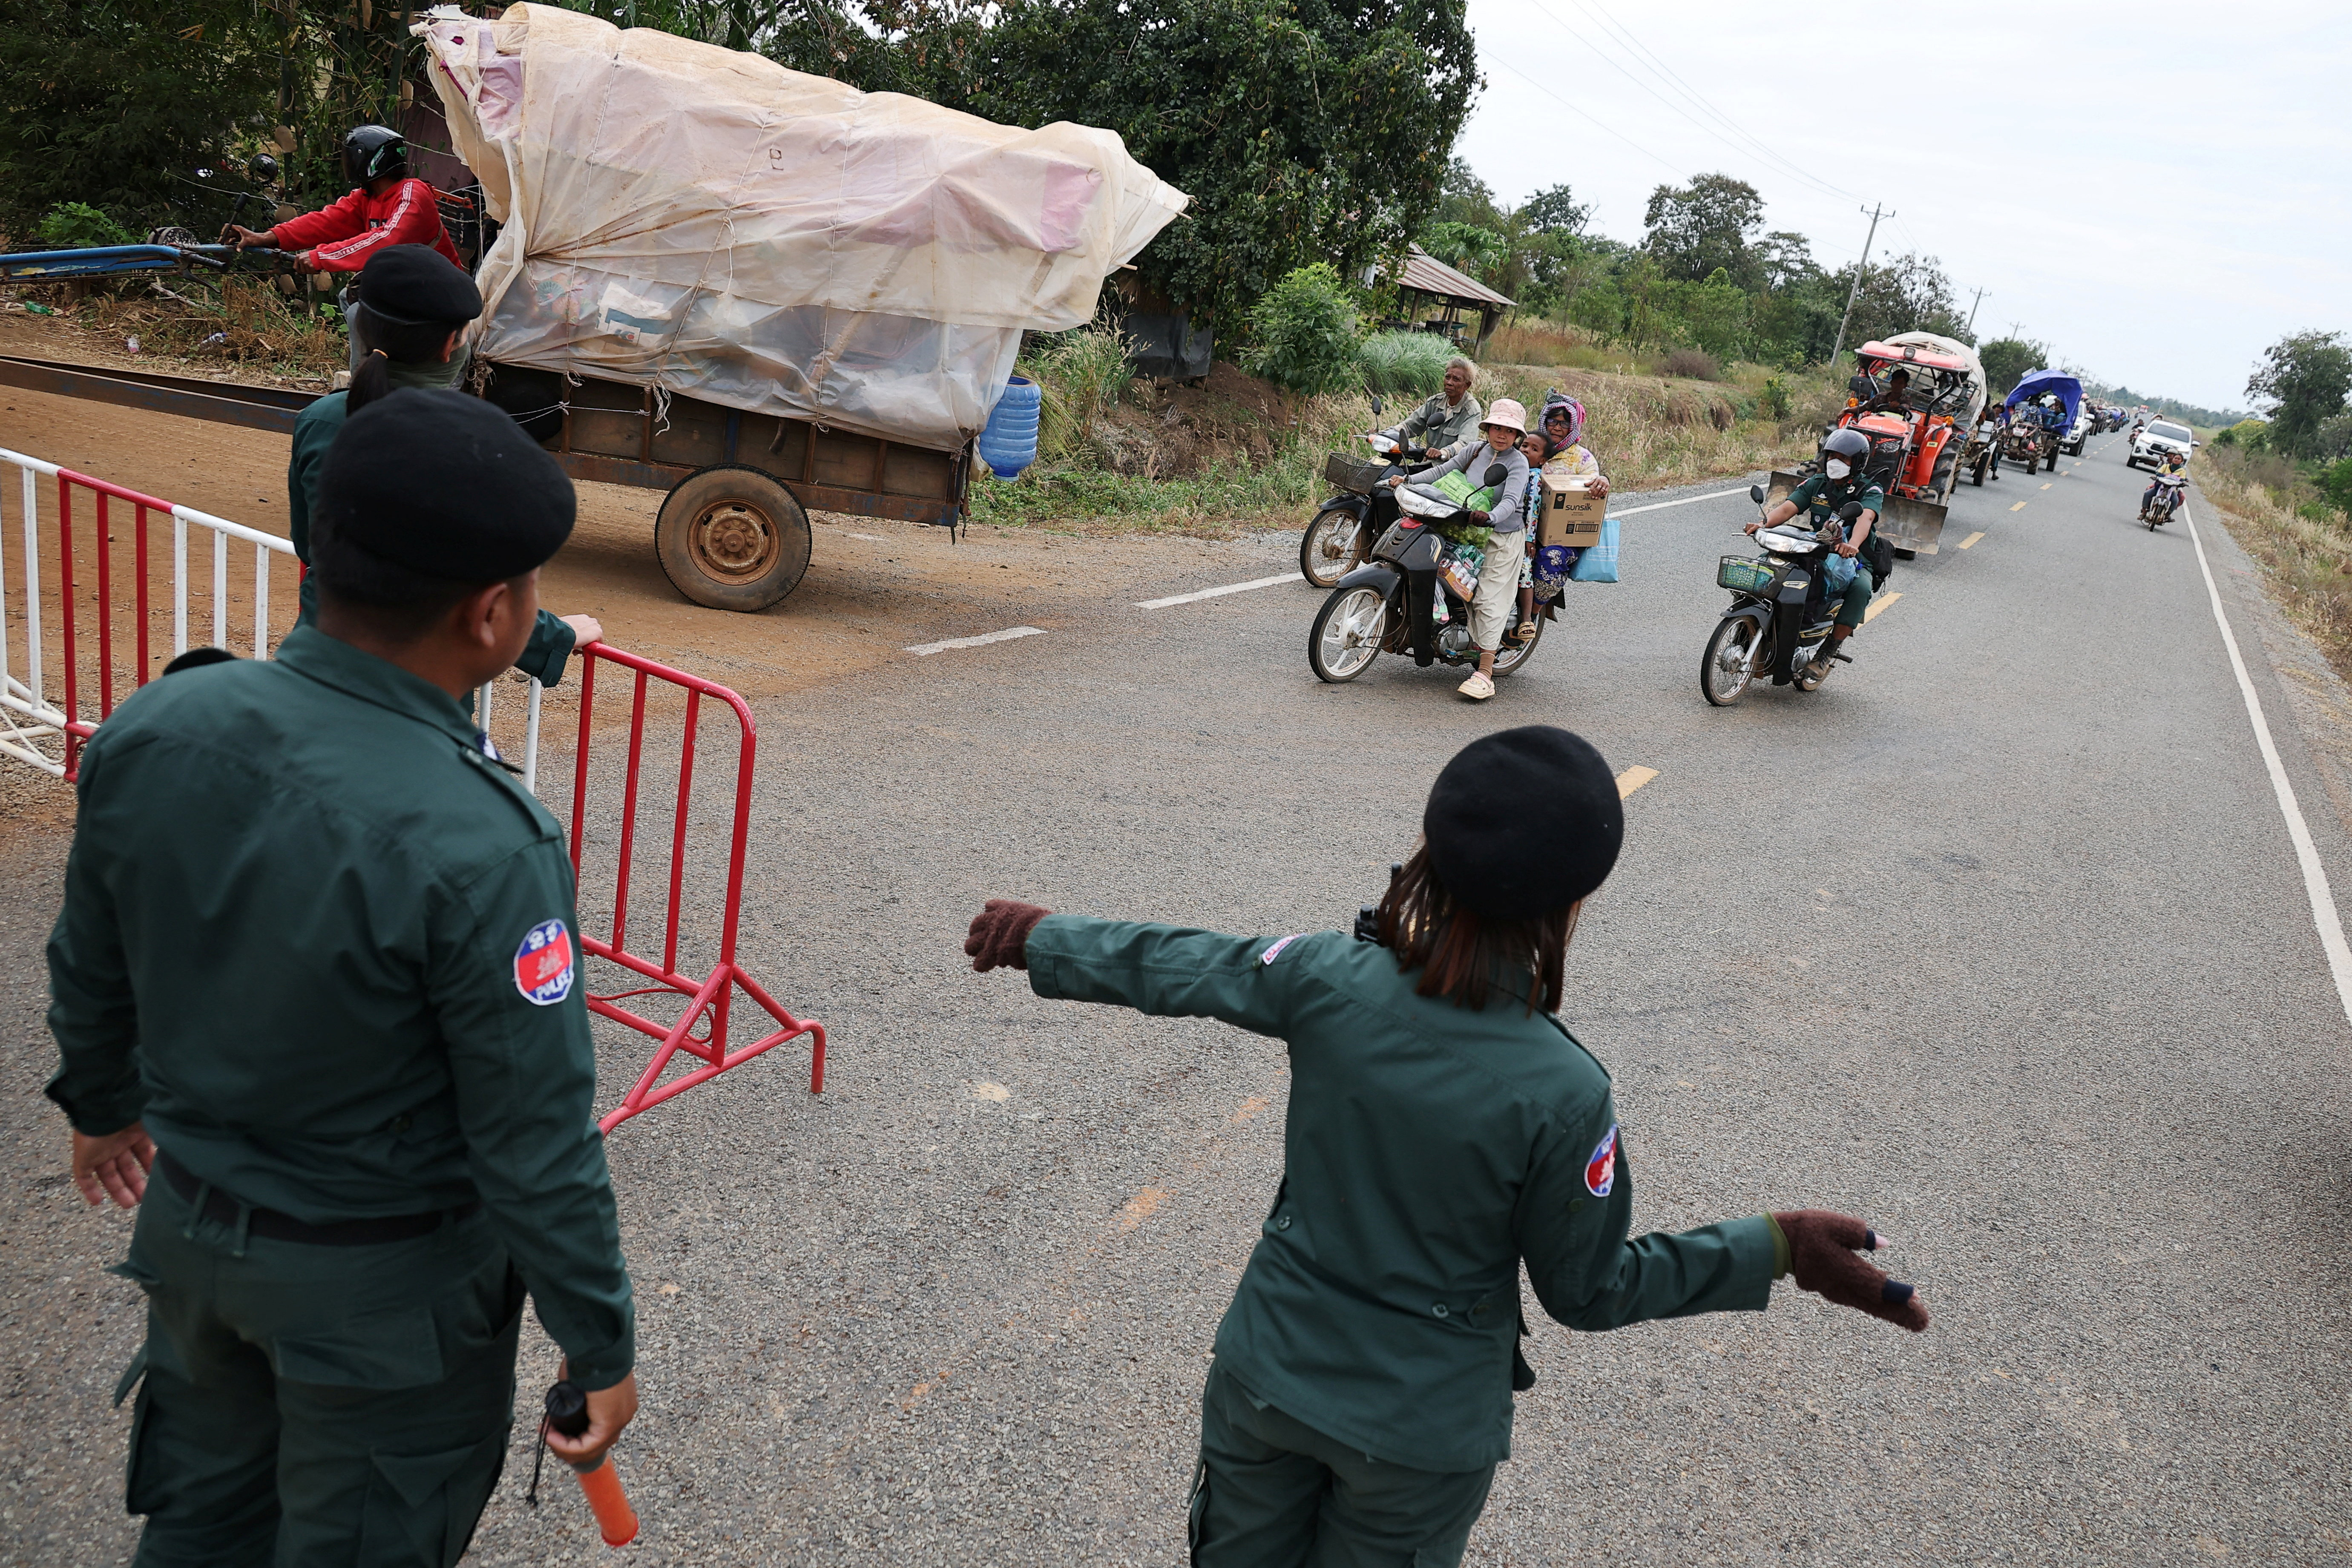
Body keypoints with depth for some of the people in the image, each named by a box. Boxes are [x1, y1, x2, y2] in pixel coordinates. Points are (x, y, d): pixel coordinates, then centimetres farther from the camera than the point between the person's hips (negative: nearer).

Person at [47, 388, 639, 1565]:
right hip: (382, 1289, -5)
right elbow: (538, 1148, -24)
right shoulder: (478, 849, -33)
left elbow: (89, 973, 4)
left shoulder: (151, 730, -14)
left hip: (188, 1221, 6)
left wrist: (102, 1101, 24)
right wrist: (600, 1348, -9)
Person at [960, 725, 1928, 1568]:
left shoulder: (1330, 980, -20)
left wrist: (1042, 936, 15)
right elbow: (1586, 1292, -13)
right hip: (1421, 1433, -2)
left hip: (1267, 1371, 2)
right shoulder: (1560, 1094, -28)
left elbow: (1172, 967, -3)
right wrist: (1775, 1251, -8)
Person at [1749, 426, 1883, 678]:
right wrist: (1764, 522, -29)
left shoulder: (1870, 490, -4)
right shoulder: (1816, 484, 9)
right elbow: (1788, 508, -5)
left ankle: (1829, 651, -29)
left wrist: (1852, 545, -48)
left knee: (1861, 588, -37)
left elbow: (1866, 518, -26)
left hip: (1855, 561, -4)